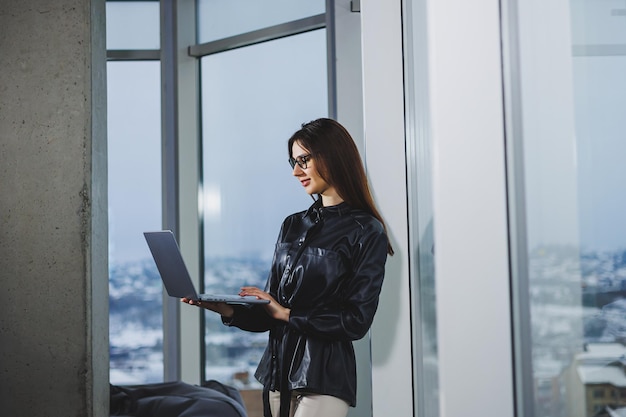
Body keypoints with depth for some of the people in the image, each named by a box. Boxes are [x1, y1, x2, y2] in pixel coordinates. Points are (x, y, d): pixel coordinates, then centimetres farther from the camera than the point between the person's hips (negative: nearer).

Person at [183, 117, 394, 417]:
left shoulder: (366, 232, -4)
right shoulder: (292, 226, 14)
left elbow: (356, 321, -10)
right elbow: (269, 313, 12)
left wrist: (287, 313, -11)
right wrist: (228, 310, -6)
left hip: (323, 380, -6)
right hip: (278, 371, 6)